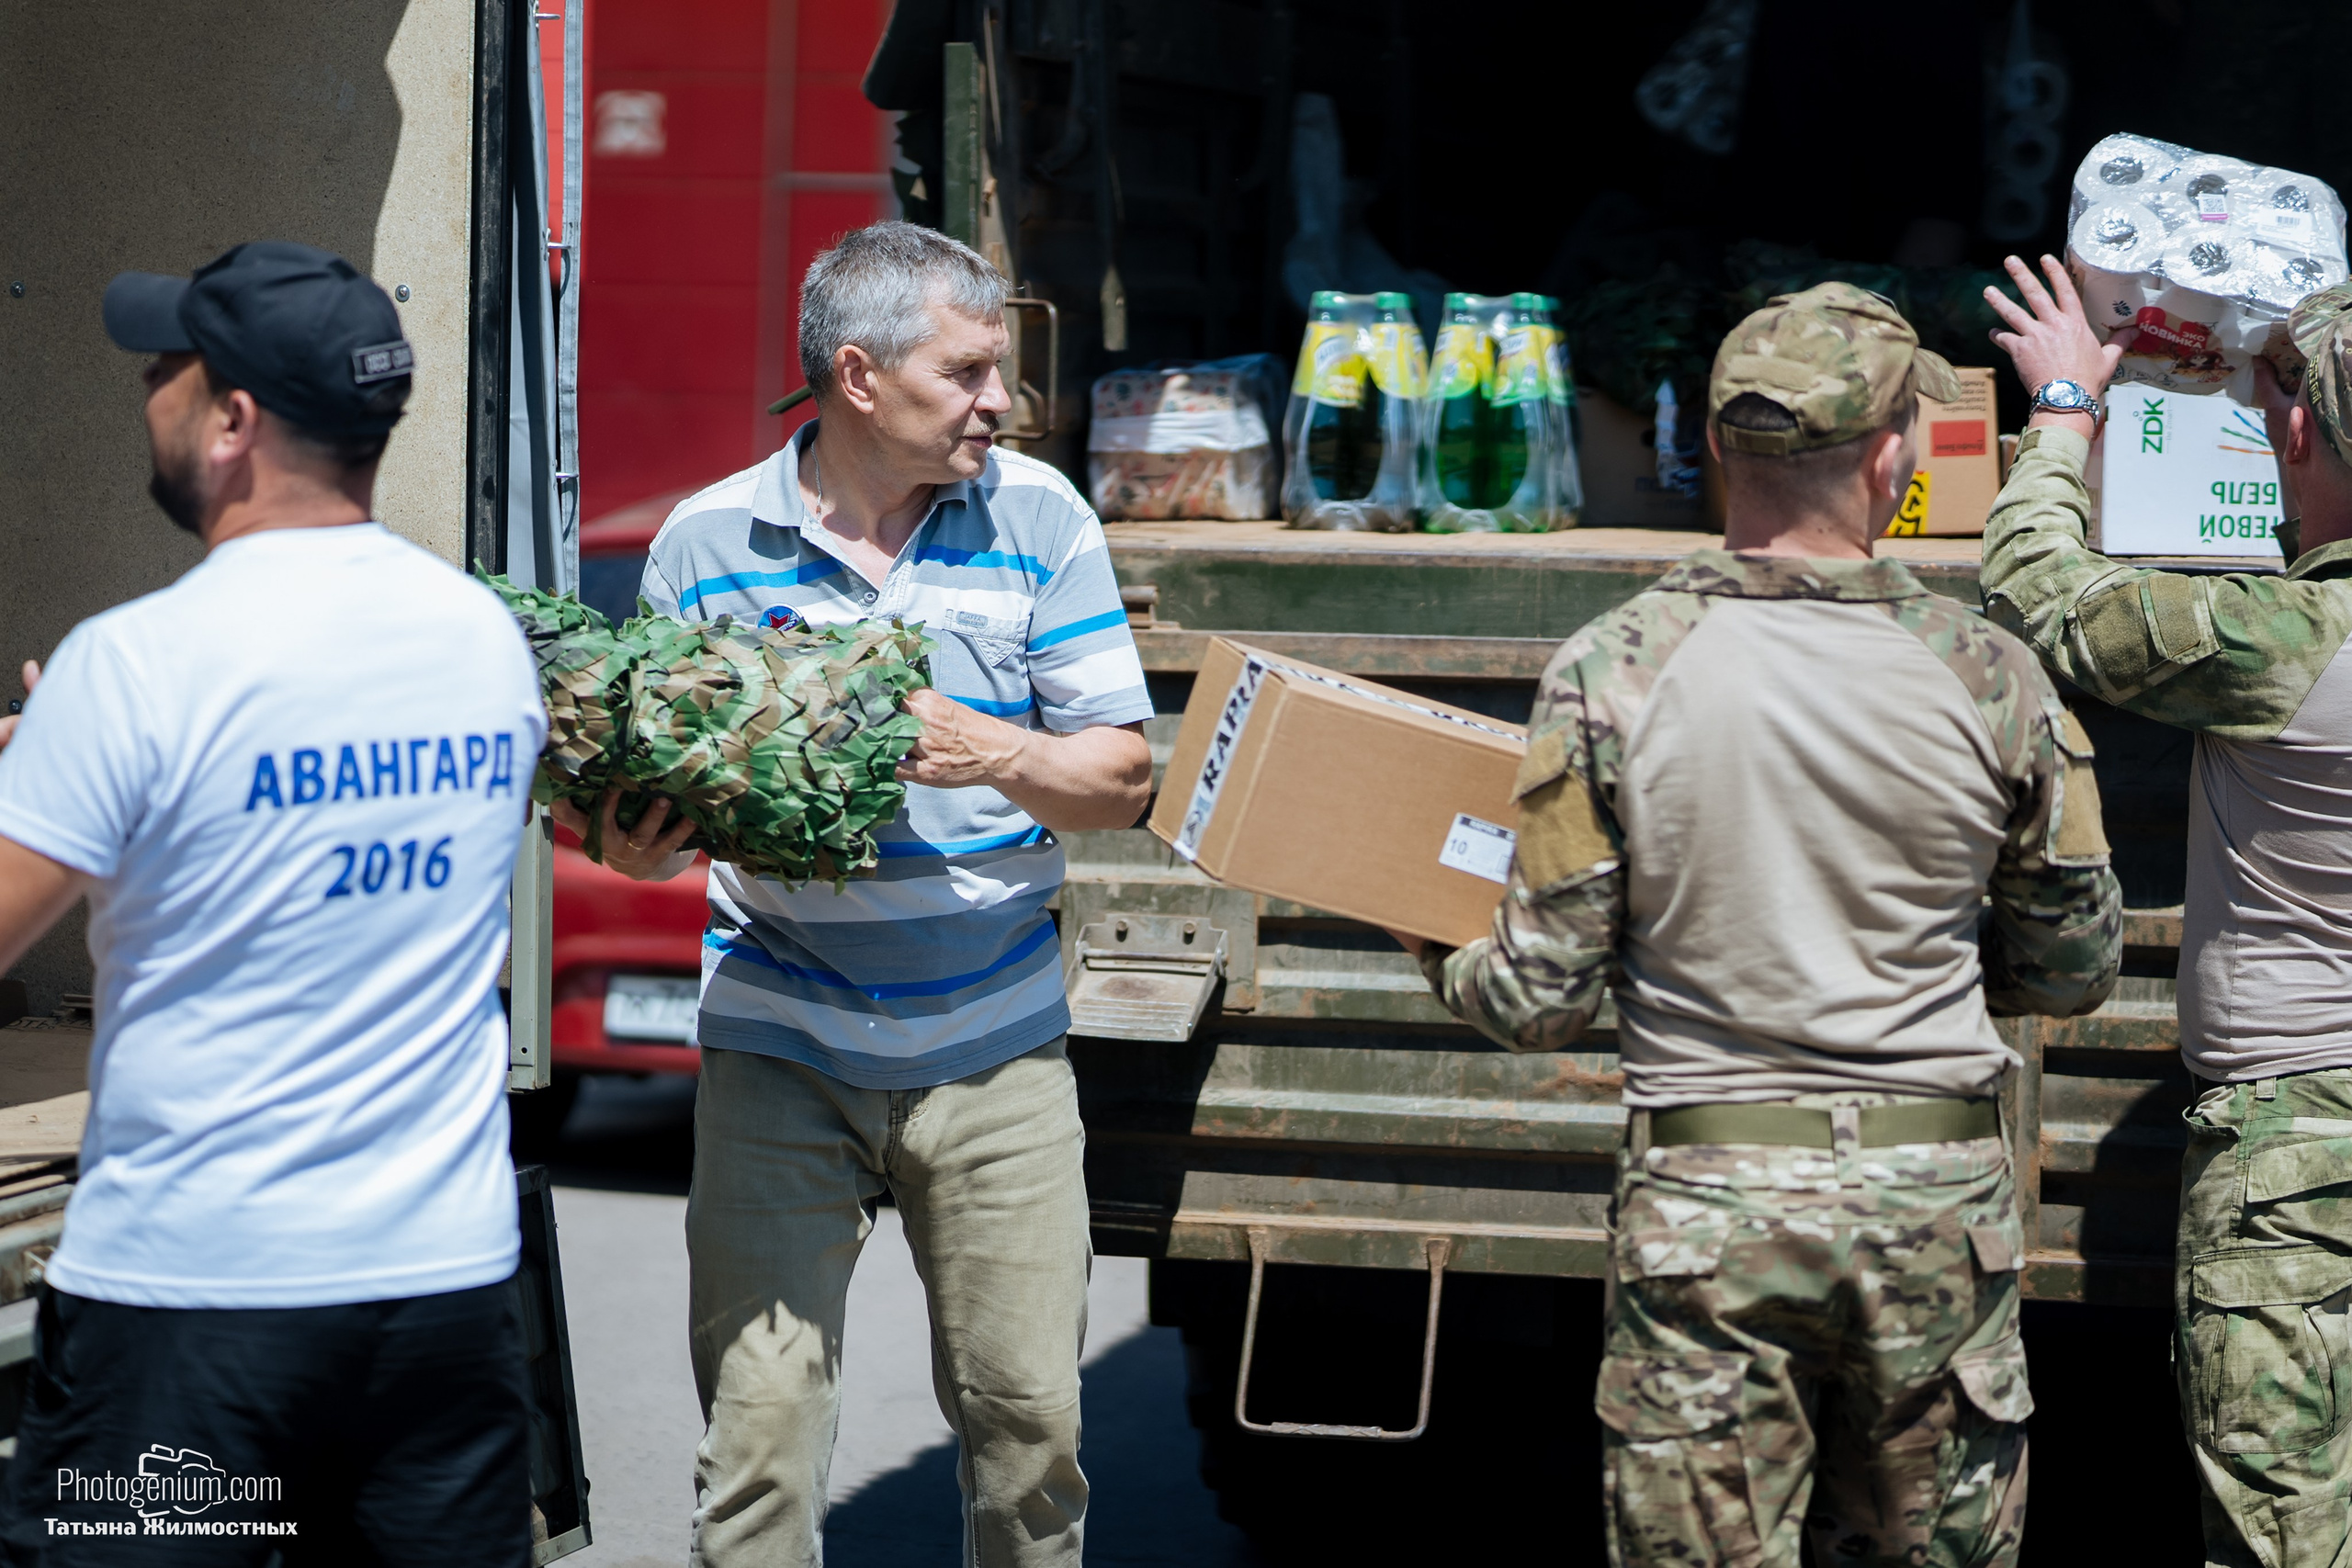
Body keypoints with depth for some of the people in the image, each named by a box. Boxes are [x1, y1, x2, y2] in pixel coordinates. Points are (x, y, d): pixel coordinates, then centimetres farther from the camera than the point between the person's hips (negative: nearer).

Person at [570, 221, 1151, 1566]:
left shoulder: (1038, 519, 0)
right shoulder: (710, 540, 0)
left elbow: (1122, 778, 1)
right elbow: (656, 777, 6)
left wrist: (993, 754, -19)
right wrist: (640, 843, -17)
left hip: (995, 1048, 1)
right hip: (781, 1042, -1)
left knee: (1029, 1411, 5)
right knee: (760, 1424, -4)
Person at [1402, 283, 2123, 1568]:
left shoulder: (1610, 672, -10)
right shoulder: (1987, 678, -5)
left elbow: (1542, 1002, -7)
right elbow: (2074, 969, 6)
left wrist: (1442, 961, 14)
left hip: (1703, 1203, -1)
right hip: (1936, 1195, 1)